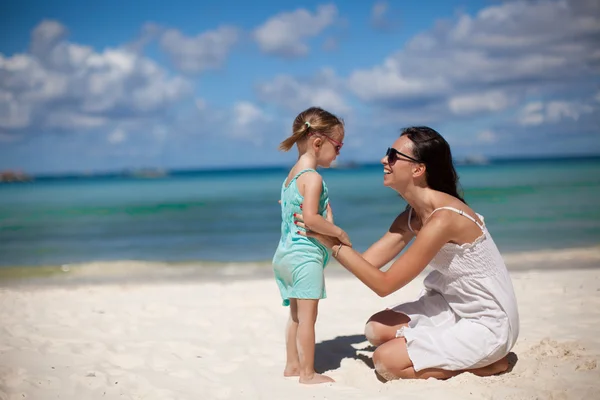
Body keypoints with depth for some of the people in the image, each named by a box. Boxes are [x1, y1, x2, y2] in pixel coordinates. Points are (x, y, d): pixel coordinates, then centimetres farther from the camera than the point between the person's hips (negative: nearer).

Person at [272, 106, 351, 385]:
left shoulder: (292, 175, 15)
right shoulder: (312, 178, -15)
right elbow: (310, 218, -24)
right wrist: (339, 232, -14)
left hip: (286, 253, 10)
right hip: (306, 255, -10)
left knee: (296, 315, 17)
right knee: (307, 315, -4)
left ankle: (292, 366, 24)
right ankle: (307, 373, 1)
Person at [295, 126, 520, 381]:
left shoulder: (443, 218, -27)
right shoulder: (411, 216, 3)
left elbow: (383, 284, -21)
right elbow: (366, 262, 0)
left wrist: (335, 244, -18)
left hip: (486, 323, -9)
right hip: (456, 308, 9)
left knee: (385, 361, -12)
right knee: (377, 329, 1)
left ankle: (489, 364, 0)